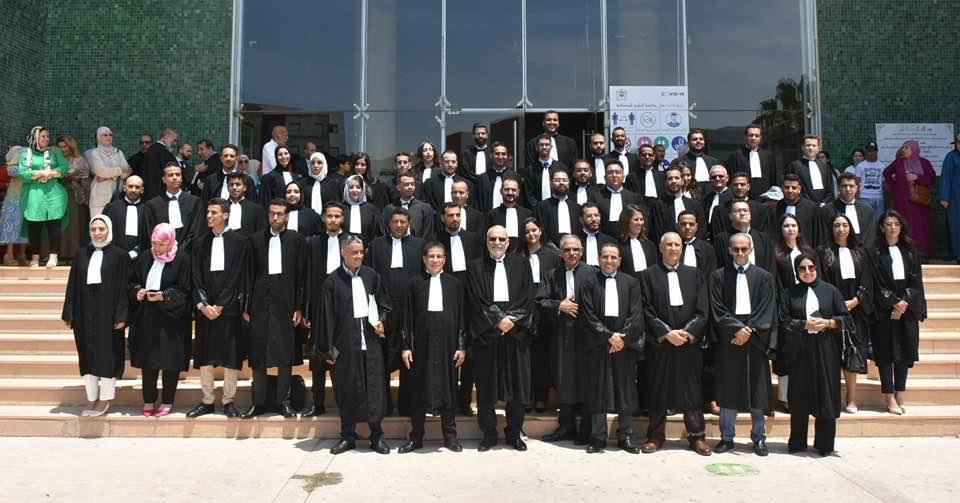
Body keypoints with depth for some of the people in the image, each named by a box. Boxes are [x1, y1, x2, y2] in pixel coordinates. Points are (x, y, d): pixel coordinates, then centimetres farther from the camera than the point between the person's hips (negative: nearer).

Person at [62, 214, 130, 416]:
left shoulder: (119, 255, -3)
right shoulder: (82, 254, 8)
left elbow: (123, 287, -7)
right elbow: (72, 285, 8)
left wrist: (121, 316, -12)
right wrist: (69, 314, 4)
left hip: (107, 314, -4)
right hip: (85, 313, 4)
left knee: (107, 354, 1)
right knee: (88, 355, 8)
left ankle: (105, 399, 11)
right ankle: (92, 398, 17)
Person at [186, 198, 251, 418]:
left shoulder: (239, 241, -1)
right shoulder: (201, 243, 11)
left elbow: (238, 277, -6)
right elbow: (195, 277, 7)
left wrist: (220, 305, -11)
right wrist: (202, 304, -7)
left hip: (229, 307, -4)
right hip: (205, 308, 4)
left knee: (231, 355, 0)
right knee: (204, 355, 6)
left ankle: (228, 400, 11)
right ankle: (207, 400, 16)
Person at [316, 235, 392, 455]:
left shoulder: (371, 276, 4)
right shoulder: (333, 281, -3)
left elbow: (384, 303, 14)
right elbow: (327, 316, -2)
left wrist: (381, 321, -4)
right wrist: (329, 348, -3)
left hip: (371, 340, 2)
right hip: (345, 343, -1)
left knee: (374, 387, 3)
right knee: (347, 390, 7)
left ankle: (376, 435, 15)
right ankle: (347, 436, 21)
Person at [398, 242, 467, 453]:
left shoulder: (455, 284, 6)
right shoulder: (415, 284, 4)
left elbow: (461, 316, 5)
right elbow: (406, 317, 3)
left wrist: (462, 346, 0)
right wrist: (406, 346, -2)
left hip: (447, 343, 0)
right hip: (421, 344, 0)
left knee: (448, 388, 7)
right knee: (419, 390, 5)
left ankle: (450, 435, 19)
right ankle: (416, 437, 16)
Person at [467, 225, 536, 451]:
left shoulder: (521, 264, 9)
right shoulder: (476, 267, 5)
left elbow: (527, 298, 1)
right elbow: (476, 302, -3)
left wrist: (511, 319, -11)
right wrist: (497, 321, -12)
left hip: (516, 332, 1)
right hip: (486, 334, -1)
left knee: (517, 386, 5)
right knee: (486, 388, 4)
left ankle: (514, 434, 18)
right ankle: (488, 434, 15)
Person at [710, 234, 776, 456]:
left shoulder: (764, 277, 8)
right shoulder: (719, 276, 6)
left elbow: (766, 311, 1)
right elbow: (717, 310, -2)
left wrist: (749, 330, -11)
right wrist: (736, 328, -13)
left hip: (756, 341, 0)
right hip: (728, 340, 0)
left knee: (757, 391, 4)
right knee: (728, 390, 3)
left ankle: (759, 438, 15)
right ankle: (727, 437, 12)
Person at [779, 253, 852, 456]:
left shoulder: (830, 291, 6)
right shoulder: (790, 294, 5)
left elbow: (846, 318, 5)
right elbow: (784, 322, 0)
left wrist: (828, 323, -12)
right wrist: (805, 324, -14)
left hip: (826, 350, 0)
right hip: (800, 351, 0)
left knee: (826, 396, 2)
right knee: (800, 398, 4)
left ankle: (824, 444, 14)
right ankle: (797, 443, 15)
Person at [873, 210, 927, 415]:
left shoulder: (910, 250, 11)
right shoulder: (875, 251, -1)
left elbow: (916, 279, 5)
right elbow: (876, 282, -6)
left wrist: (905, 302, -8)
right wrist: (894, 302, -12)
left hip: (908, 308, 3)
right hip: (884, 309, -3)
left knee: (904, 351, 4)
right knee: (886, 352, -2)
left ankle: (900, 395, 11)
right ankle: (890, 398, 1)